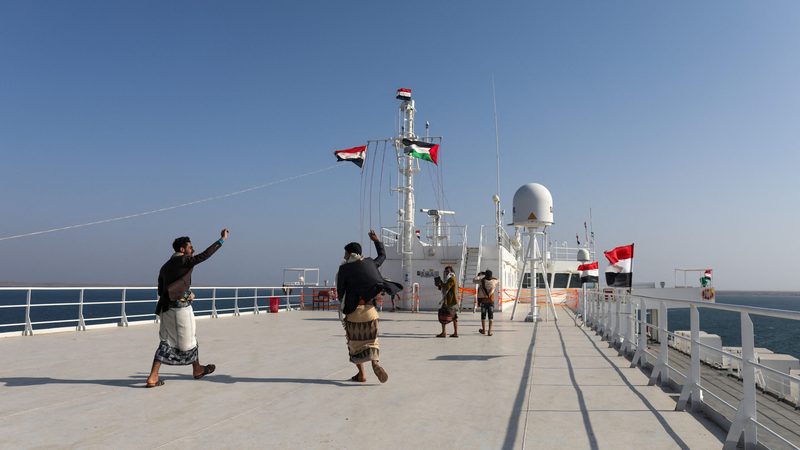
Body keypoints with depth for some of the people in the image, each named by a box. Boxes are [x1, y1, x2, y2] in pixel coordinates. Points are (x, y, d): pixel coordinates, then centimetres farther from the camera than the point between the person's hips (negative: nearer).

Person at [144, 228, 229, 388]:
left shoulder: (165, 266, 14)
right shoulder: (184, 261, -9)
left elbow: (161, 291, 15)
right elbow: (204, 255, -16)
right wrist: (222, 239, -11)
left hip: (165, 307, 7)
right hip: (180, 307, -7)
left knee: (166, 341, 10)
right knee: (188, 340, 10)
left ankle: (153, 377, 3)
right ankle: (197, 369, 28)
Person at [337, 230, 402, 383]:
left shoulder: (344, 268, -6)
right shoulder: (370, 263, 5)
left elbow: (340, 292, -4)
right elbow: (383, 255, 26)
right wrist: (377, 241, 36)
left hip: (353, 311, -3)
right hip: (370, 310, 3)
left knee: (355, 343, 13)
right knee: (371, 340, 13)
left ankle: (361, 374, 12)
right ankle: (375, 362, -15)